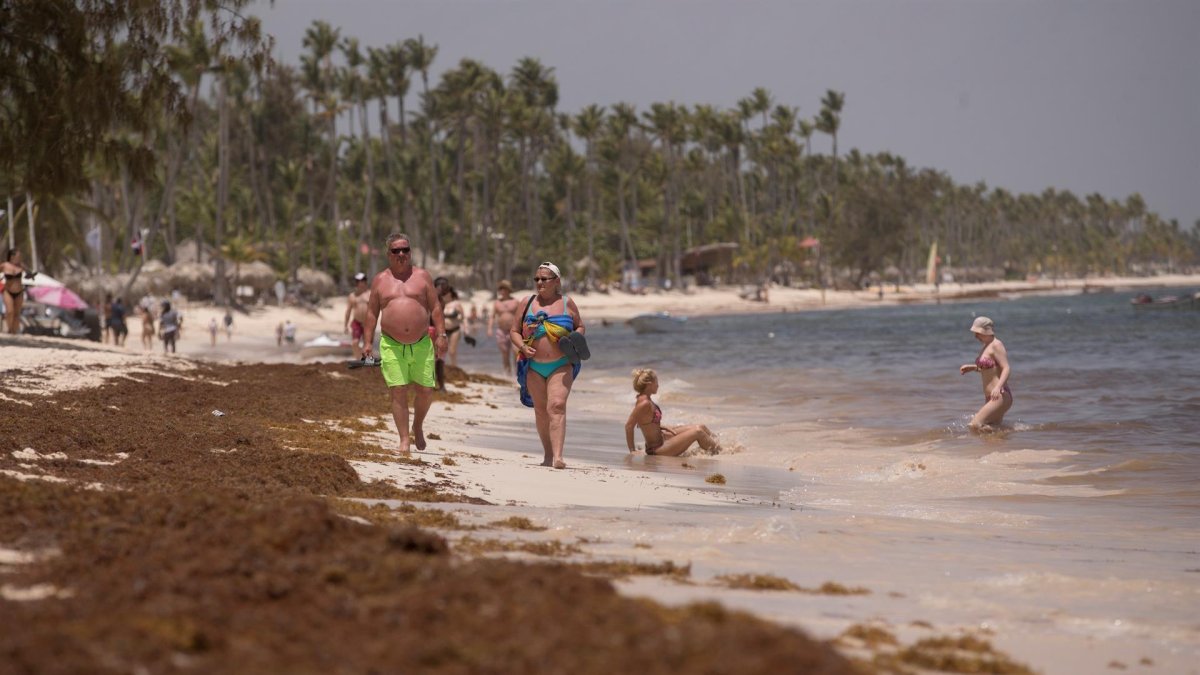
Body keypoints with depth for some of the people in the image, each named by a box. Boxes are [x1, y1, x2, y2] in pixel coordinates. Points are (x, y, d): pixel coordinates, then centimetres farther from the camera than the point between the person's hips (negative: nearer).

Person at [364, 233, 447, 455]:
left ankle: (418, 426, 27)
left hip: (421, 344, 1)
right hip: (392, 345, 0)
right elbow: (372, 312, 9)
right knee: (398, 392, -6)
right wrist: (369, 341, 3)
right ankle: (404, 439, -3)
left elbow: (435, 307, 5)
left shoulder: (422, 276, 6)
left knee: (426, 391, 0)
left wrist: (441, 335, -3)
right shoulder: (380, 280, 7)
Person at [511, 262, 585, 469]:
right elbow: (514, 331, 10)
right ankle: (548, 454, 20)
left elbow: (580, 327, 13)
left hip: (561, 365, -3)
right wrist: (522, 347, -10)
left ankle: (558, 456, -26)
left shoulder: (567, 303, 5)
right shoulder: (528, 303, 8)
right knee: (541, 410, 9)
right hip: (534, 365, 3)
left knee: (557, 406, -18)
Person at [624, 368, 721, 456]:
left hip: (661, 438, 10)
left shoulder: (647, 400, 4)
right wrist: (632, 451, -19)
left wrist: (664, 427, 6)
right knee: (697, 432, -12)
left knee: (701, 427, 12)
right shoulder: (644, 403, -25)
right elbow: (629, 425, -25)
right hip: (656, 449, -10)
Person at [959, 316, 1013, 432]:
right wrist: (972, 367, 15)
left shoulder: (996, 345, -14)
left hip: (1000, 396, -11)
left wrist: (998, 387, -37)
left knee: (975, 425, -23)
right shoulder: (987, 346, 14)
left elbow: (1007, 369, -23)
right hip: (990, 398, 11)